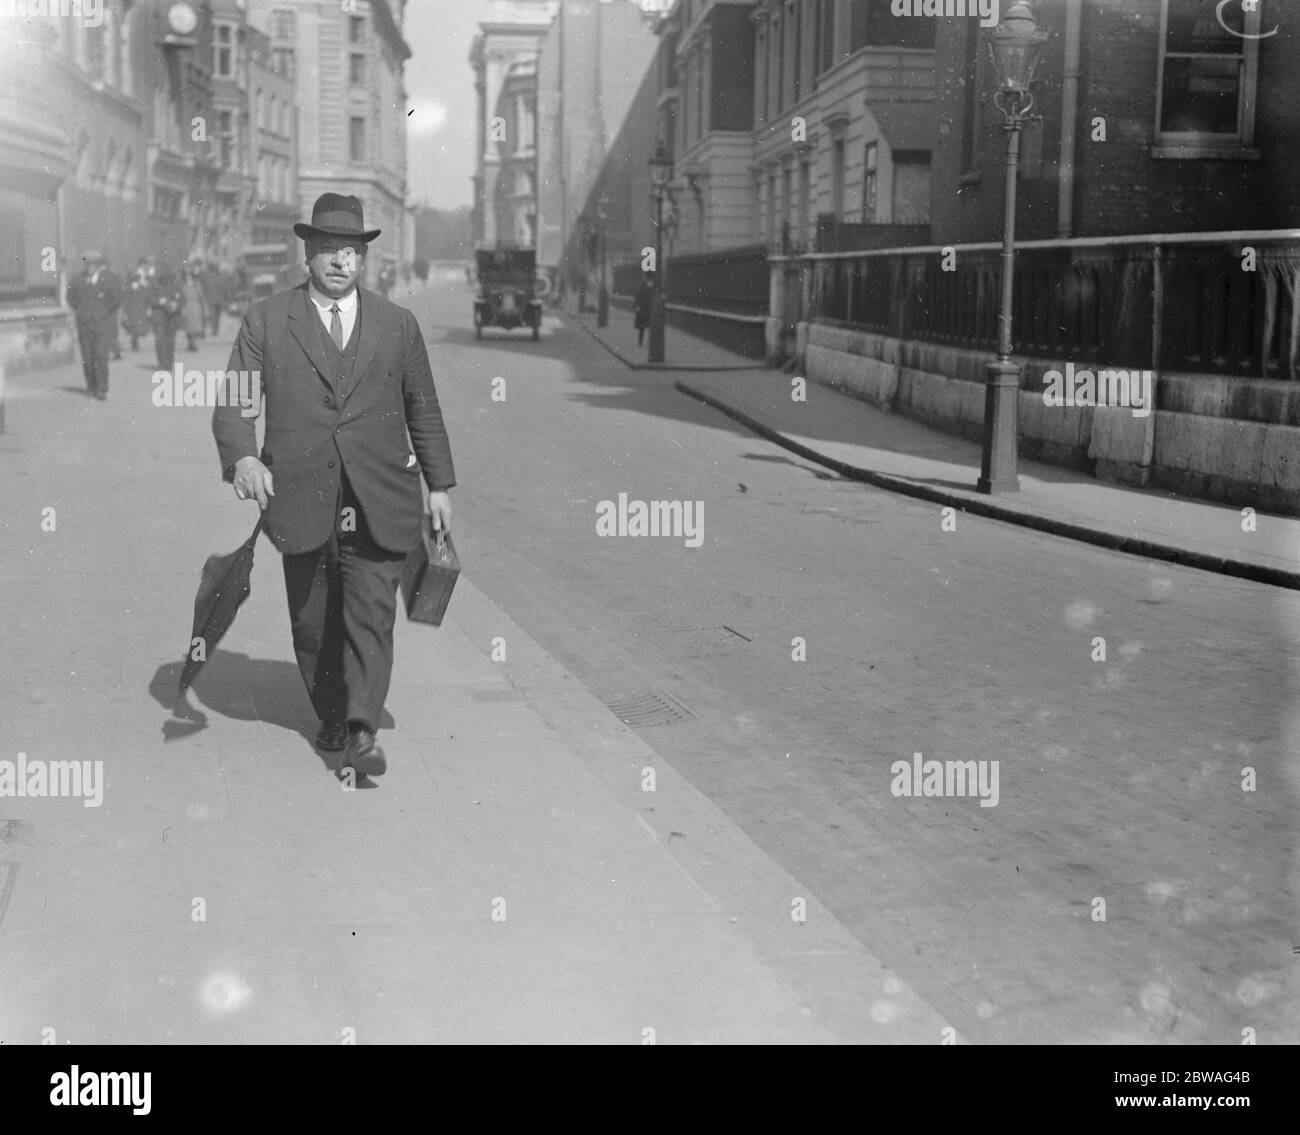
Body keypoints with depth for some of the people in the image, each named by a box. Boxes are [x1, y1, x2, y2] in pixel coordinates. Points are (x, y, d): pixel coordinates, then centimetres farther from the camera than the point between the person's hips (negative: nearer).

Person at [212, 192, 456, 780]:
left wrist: (440, 485, 15)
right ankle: (331, 718, 27)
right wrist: (242, 457, -22)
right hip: (300, 499, 0)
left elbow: (423, 410, 17)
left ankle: (361, 733, -12)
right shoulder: (266, 320, 5)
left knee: (371, 615, -10)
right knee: (313, 623, 9)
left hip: (379, 503, 0)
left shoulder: (398, 324, 10)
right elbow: (233, 400, -2)